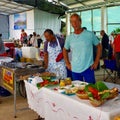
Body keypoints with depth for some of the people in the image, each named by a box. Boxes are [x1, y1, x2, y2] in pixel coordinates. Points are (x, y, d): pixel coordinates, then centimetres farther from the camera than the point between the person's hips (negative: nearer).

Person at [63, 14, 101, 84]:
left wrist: (96, 62, -2)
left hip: (88, 68, -3)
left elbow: (99, 46, 3)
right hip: (74, 70, 3)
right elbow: (65, 50, 18)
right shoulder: (69, 38, 3)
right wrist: (67, 63, 9)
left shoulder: (90, 34, -6)